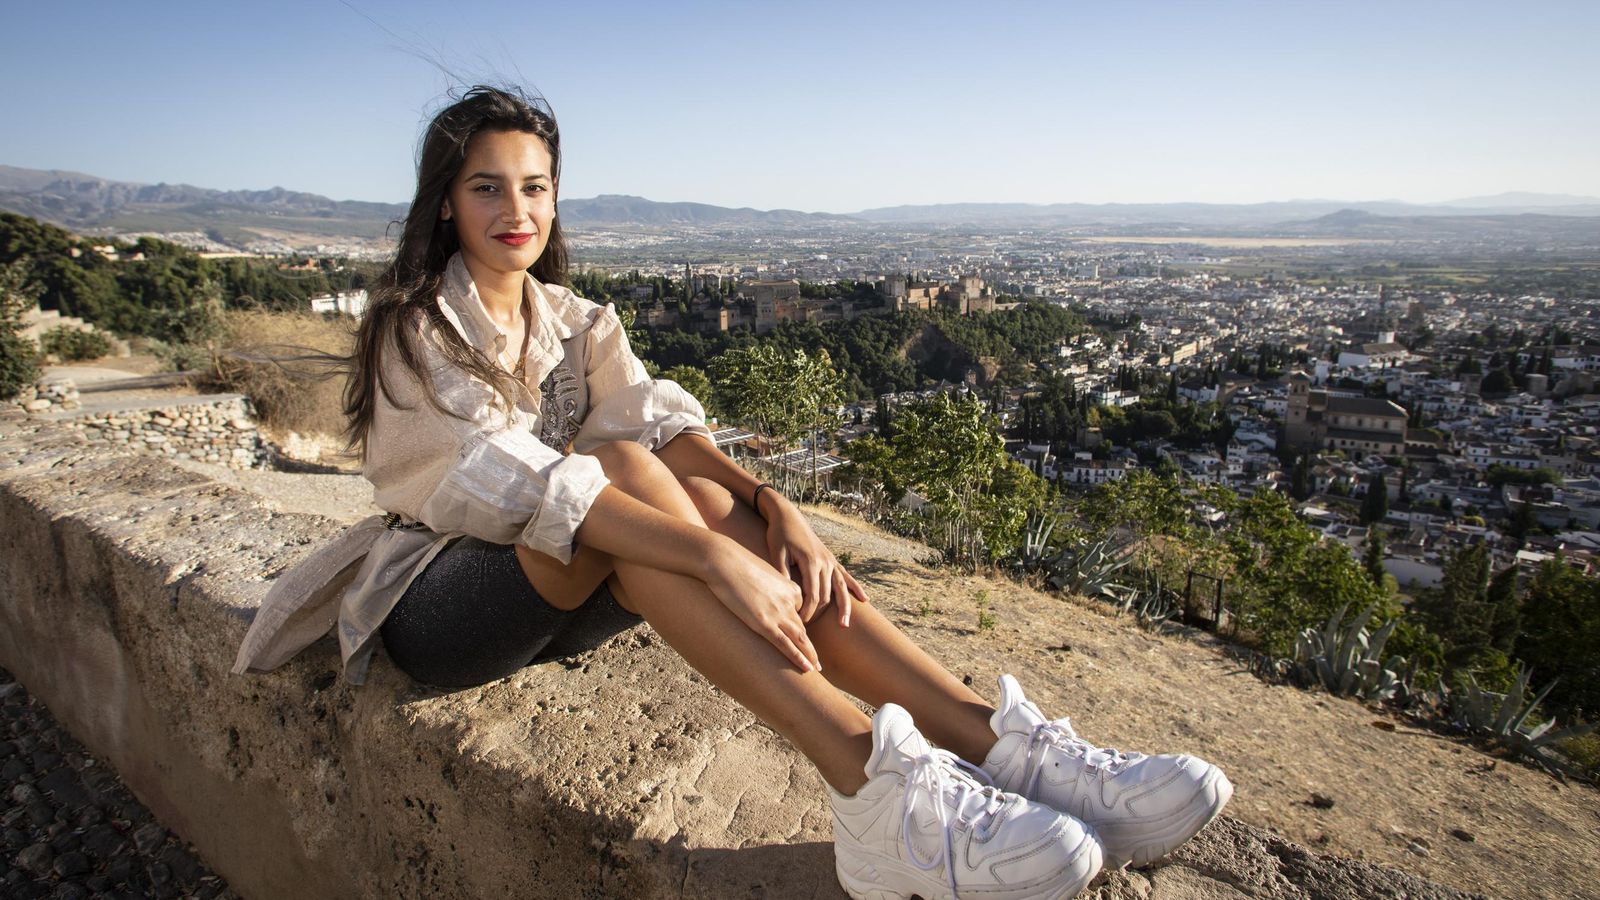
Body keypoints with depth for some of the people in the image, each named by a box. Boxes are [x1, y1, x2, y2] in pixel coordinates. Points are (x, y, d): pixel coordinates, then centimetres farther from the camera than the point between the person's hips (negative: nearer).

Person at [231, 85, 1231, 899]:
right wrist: (712, 557, -39)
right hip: (434, 602, -5)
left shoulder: (569, 318, 8)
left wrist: (773, 507, -28)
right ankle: (874, 781, -45)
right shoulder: (416, 329, -12)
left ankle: (987, 737, -34)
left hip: (554, 595, 5)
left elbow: (662, 418, -10)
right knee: (627, 471, -33)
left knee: (703, 495, -25)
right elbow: (515, 476, -29)